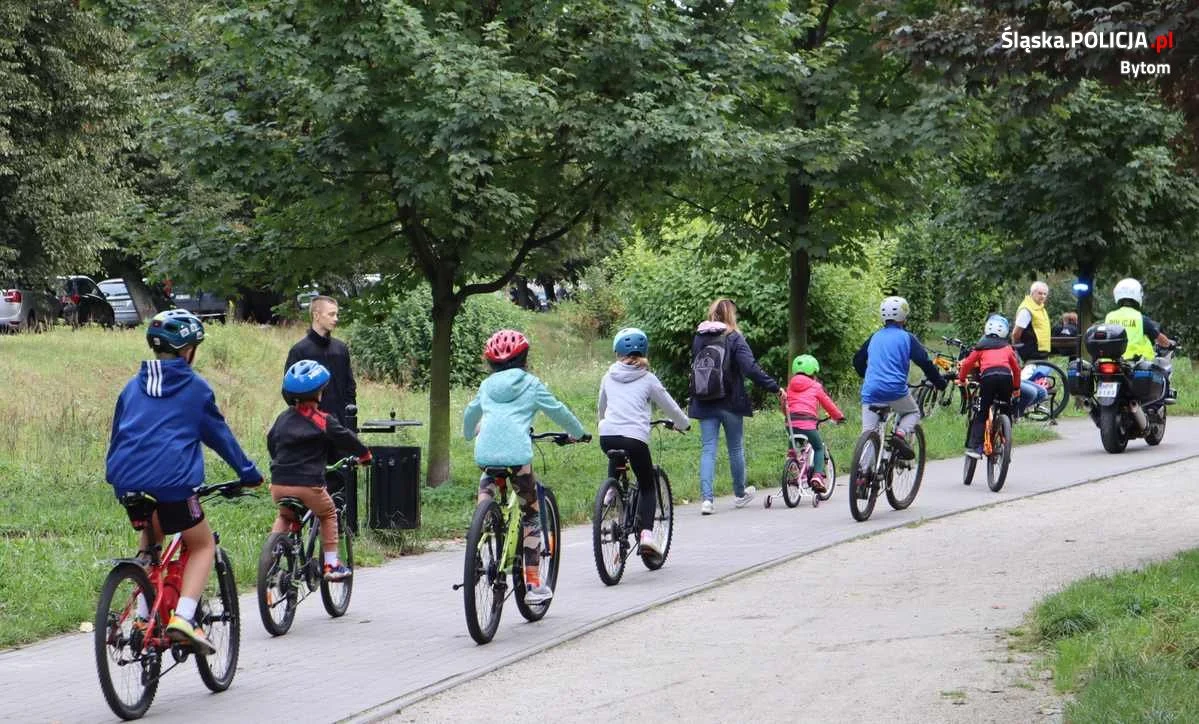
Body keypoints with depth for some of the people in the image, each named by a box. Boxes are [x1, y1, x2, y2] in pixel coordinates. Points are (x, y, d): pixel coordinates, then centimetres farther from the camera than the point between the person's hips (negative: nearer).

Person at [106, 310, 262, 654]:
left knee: (150, 539, 29)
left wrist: (113, 475, 36)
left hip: (128, 481, 5)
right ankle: (183, 618, -10)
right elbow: (219, 434, 12)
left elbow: (116, 435, 24)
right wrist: (249, 474, 22)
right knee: (202, 545, 11)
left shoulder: (133, 386, 17)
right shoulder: (195, 387, 5)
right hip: (172, 481, -5)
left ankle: (143, 618, 16)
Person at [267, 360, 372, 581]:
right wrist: (364, 454, 22)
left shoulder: (282, 418, 10)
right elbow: (345, 438, 3)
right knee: (328, 514, 21)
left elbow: (270, 444, 22)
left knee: (284, 516, 31)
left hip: (279, 483, 4)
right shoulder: (322, 421, -5)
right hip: (308, 485, -4)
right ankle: (332, 565, 17)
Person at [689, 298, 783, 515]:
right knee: (735, 448, 13)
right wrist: (775, 388, -15)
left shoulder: (698, 338, 4)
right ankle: (740, 494, 28)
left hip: (705, 404, 3)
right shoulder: (733, 338, -10)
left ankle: (707, 498, -12)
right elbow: (751, 368, -18)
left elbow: (693, 369, 10)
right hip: (730, 403, -3)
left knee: (708, 450, 1)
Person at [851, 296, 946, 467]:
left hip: (870, 392, 3)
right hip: (895, 389, -3)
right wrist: (940, 382, 12)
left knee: (868, 434, 5)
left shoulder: (874, 337, 16)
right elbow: (925, 363, 0)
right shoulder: (906, 337, 3)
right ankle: (901, 434, -5)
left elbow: (858, 360, 24)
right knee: (913, 412, 24)